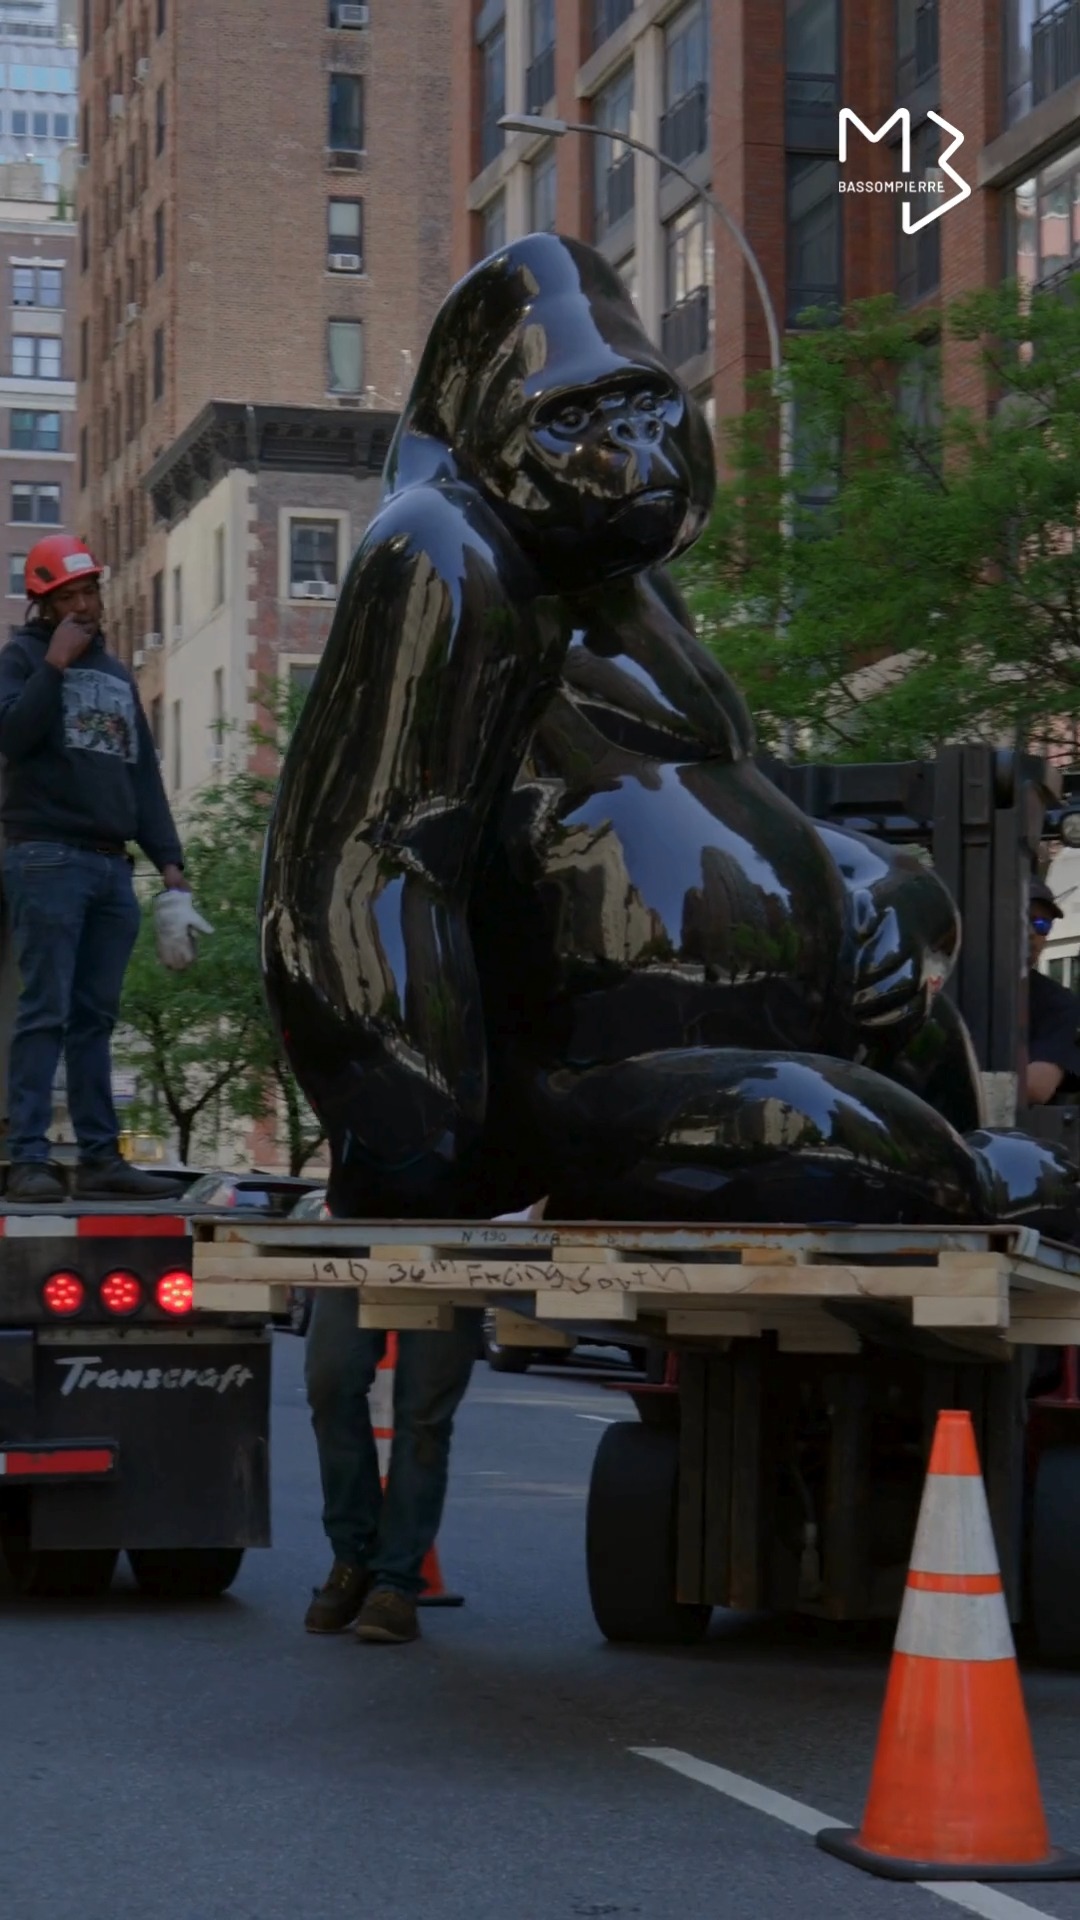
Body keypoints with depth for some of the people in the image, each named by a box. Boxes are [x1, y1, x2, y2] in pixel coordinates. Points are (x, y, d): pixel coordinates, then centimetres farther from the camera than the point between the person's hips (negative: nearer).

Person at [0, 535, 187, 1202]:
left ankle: (101, 1157, 6)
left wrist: (168, 858, 13)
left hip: (112, 865, 6)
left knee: (95, 1018, 6)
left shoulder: (117, 674, 22)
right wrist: (54, 666, -14)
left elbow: (145, 775, 22)